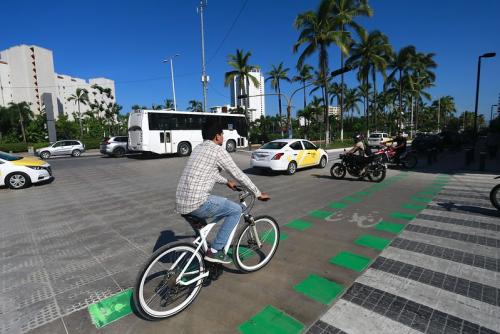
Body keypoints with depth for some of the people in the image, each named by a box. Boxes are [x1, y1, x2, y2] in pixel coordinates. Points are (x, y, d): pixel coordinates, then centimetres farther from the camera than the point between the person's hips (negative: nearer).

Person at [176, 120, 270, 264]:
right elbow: (238, 174, -2)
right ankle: (215, 251, 5)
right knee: (236, 210, 4)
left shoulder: (198, 148, 17)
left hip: (181, 202, 9)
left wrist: (227, 182, 41)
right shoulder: (218, 151, -7)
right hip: (196, 203, -9)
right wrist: (258, 193, 9)